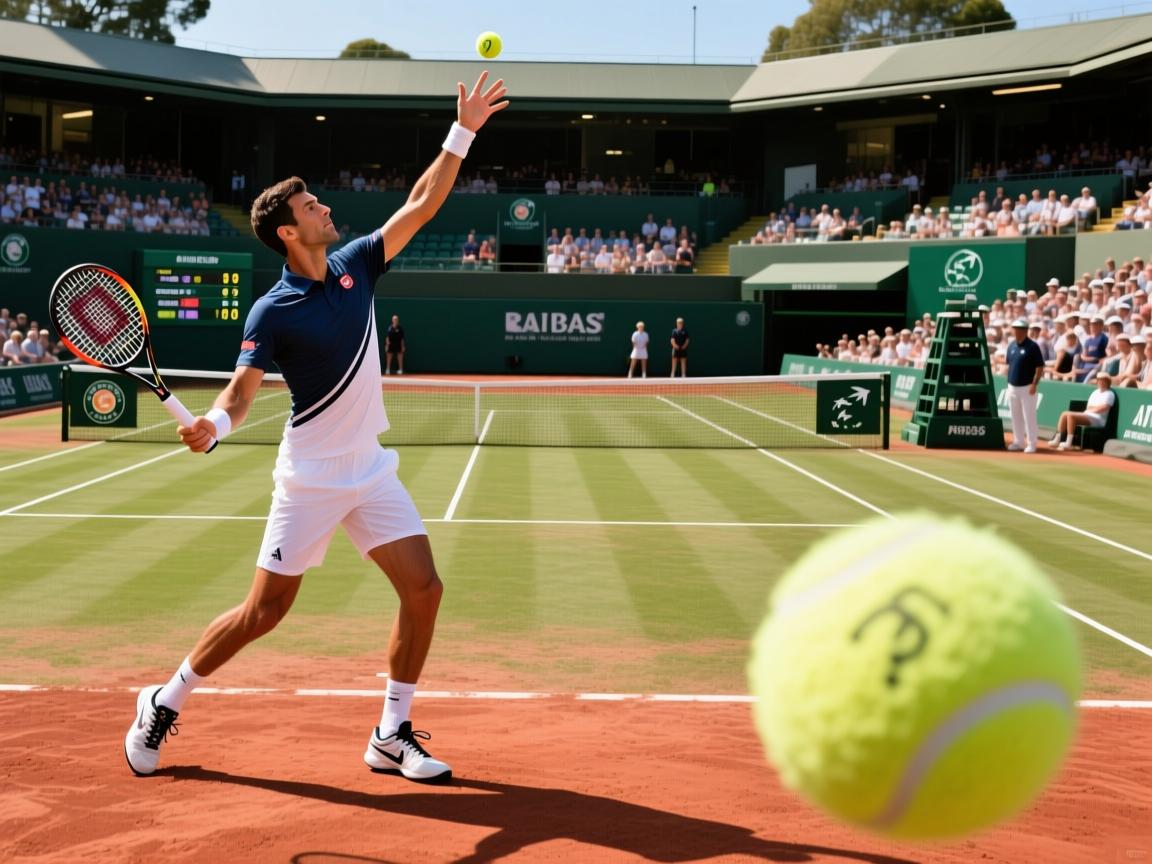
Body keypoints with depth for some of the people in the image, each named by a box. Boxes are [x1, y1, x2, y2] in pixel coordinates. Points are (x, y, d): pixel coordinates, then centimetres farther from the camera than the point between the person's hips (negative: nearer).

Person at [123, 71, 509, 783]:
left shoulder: (354, 267, 2)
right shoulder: (274, 312, -14)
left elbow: (421, 206, 4)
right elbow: (242, 389, -15)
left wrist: (463, 133, -1)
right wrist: (214, 424, -37)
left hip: (372, 470, 6)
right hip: (312, 478, -6)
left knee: (423, 590, -3)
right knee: (265, 611, -1)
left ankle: (392, 736, 9)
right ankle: (165, 702, 21)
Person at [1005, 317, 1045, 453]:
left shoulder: (1032, 346, -9)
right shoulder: (1011, 346, 11)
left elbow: (1040, 367, -10)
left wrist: (1034, 384, -17)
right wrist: (1008, 382, 12)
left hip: (1027, 388, -7)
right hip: (1012, 386, 7)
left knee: (1029, 416, -5)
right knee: (1016, 416, 12)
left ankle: (1031, 444, -1)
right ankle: (1018, 442, 21)